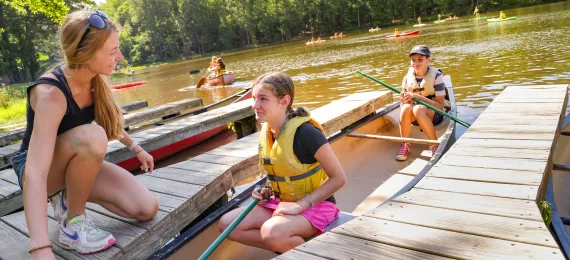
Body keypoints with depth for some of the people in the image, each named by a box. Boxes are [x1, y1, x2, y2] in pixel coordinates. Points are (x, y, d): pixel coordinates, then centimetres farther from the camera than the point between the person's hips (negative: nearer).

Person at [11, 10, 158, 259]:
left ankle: (66, 198, 6)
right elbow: (35, 173, -41)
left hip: (78, 163, 6)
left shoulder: (93, 79, -10)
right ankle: (72, 222, -17)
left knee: (147, 209, -12)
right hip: (43, 170, -6)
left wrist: (136, 148, 21)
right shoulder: (51, 93, -32)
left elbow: (109, 121, 12)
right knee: (92, 136, -39)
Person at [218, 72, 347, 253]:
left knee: (272, 232, -35)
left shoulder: (305, 132, -24)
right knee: (227, 224, -6)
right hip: (282, 203, 8)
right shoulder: (265, 133, 0)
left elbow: (339, 178, -19)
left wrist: (301, 205, -22)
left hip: (315, 205, -7)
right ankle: (291, 248, -2)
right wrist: (267, 191, -3)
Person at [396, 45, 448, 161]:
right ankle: (404, 145, -18)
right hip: (415, 117, 3)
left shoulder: (436, 76, -11)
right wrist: (405, 101, -23)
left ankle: (436, 145, -20)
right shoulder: (407, 78, -1)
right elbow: (403, 104, 3)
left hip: (434, 114, -3)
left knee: (418, 109, -36)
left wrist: (417, 96, -27)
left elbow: (440, 105, -17)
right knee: (406, 108, -32)